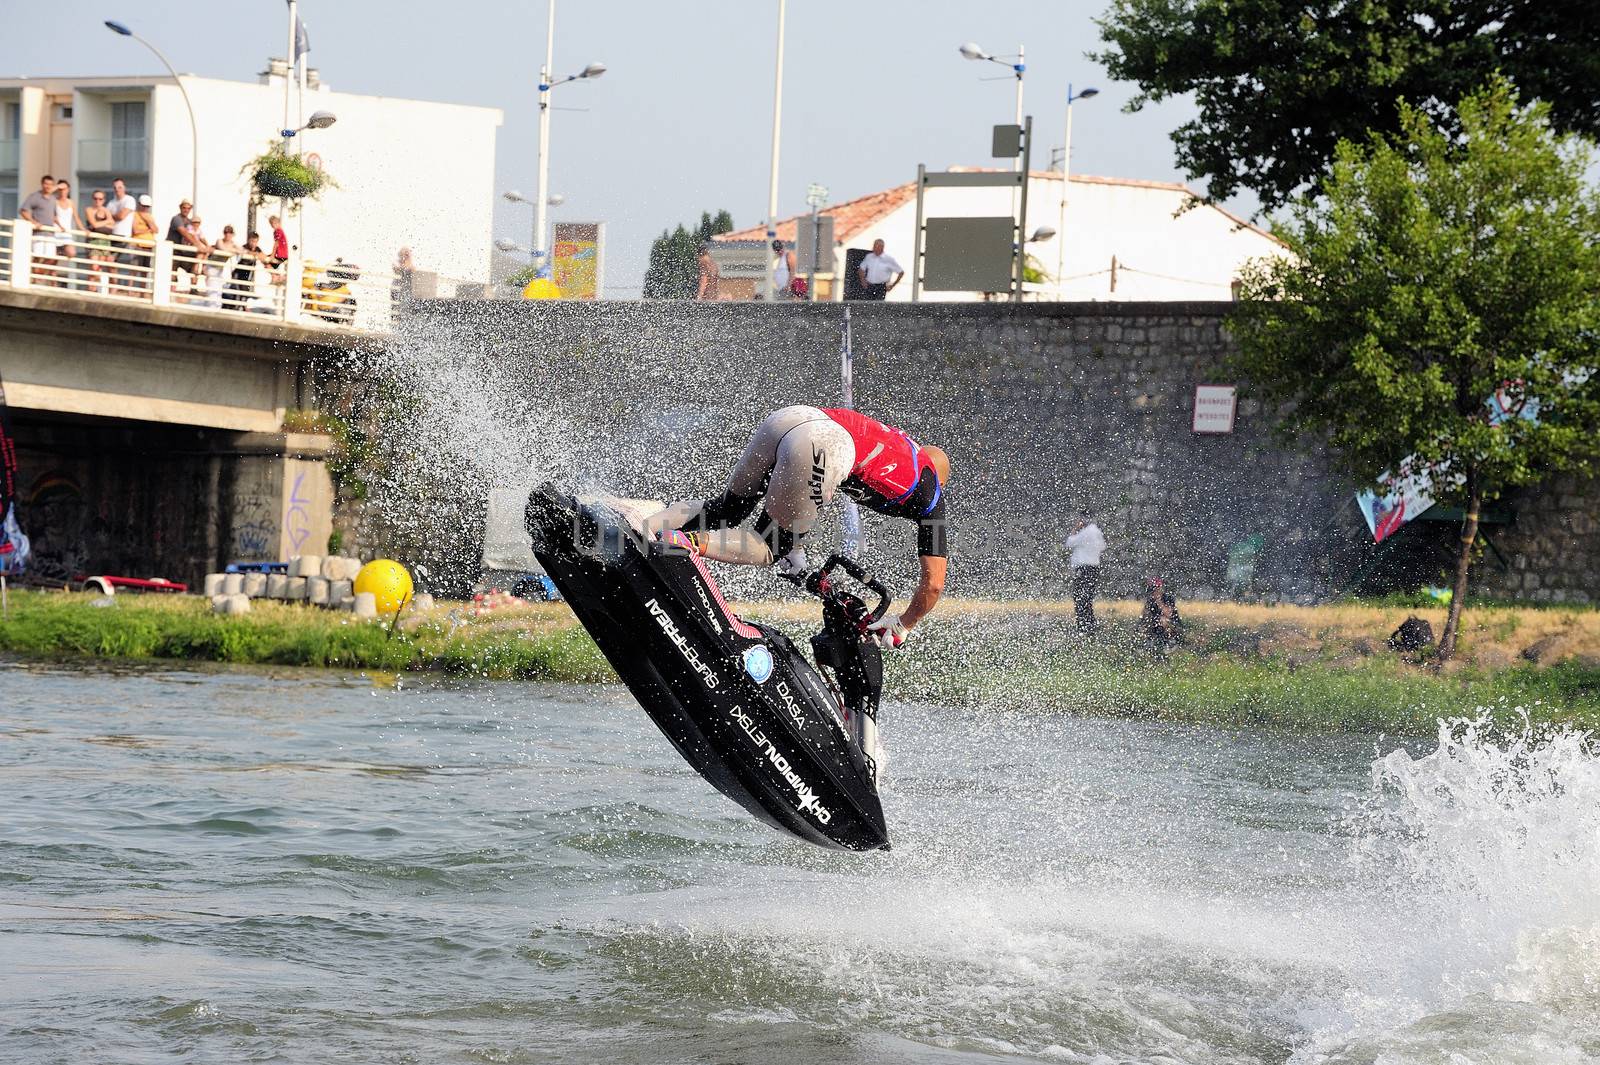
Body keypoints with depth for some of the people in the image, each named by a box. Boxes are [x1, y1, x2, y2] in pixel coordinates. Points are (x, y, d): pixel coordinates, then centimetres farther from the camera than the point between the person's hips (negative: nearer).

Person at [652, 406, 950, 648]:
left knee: (727, 509, 24)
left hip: (786, 417, 6)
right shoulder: (930, 494, 24)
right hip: (822, 449, -6)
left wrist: (796, 542, 40)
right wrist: (903, 626, 37)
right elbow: (933, 584, 23)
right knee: (770, 550, 8)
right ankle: (689, 543, -16)